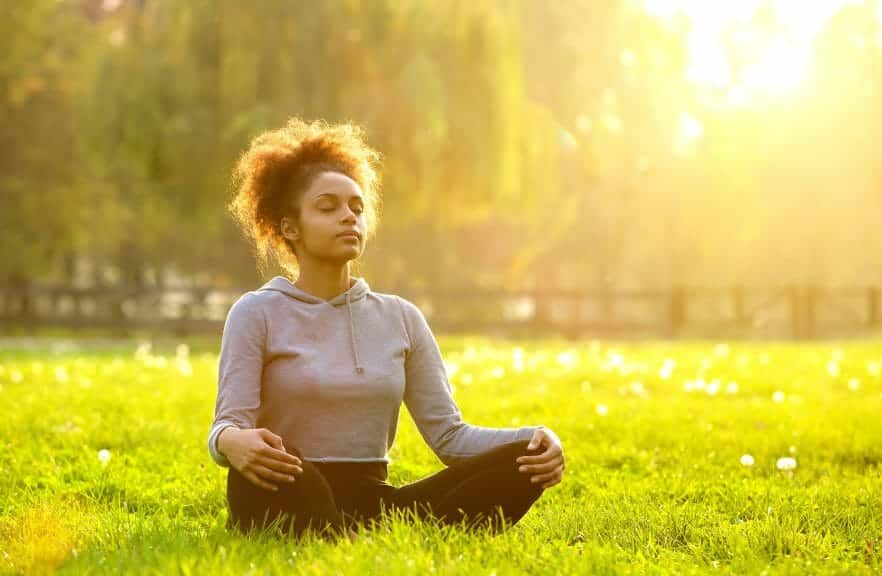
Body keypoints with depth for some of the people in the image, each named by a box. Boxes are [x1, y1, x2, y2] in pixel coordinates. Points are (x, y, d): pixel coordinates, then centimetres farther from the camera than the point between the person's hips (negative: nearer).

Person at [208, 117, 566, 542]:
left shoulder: (400, 317, 14)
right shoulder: (258, 313, 3)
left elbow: (448, 433, 8)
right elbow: (228, 426, -8)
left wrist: (535, 440, -12)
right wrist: (233, 442, -35)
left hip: (373, 506, 4)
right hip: (288, 505, -4)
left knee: (522, 461, -20)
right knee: (257, 461, -39)